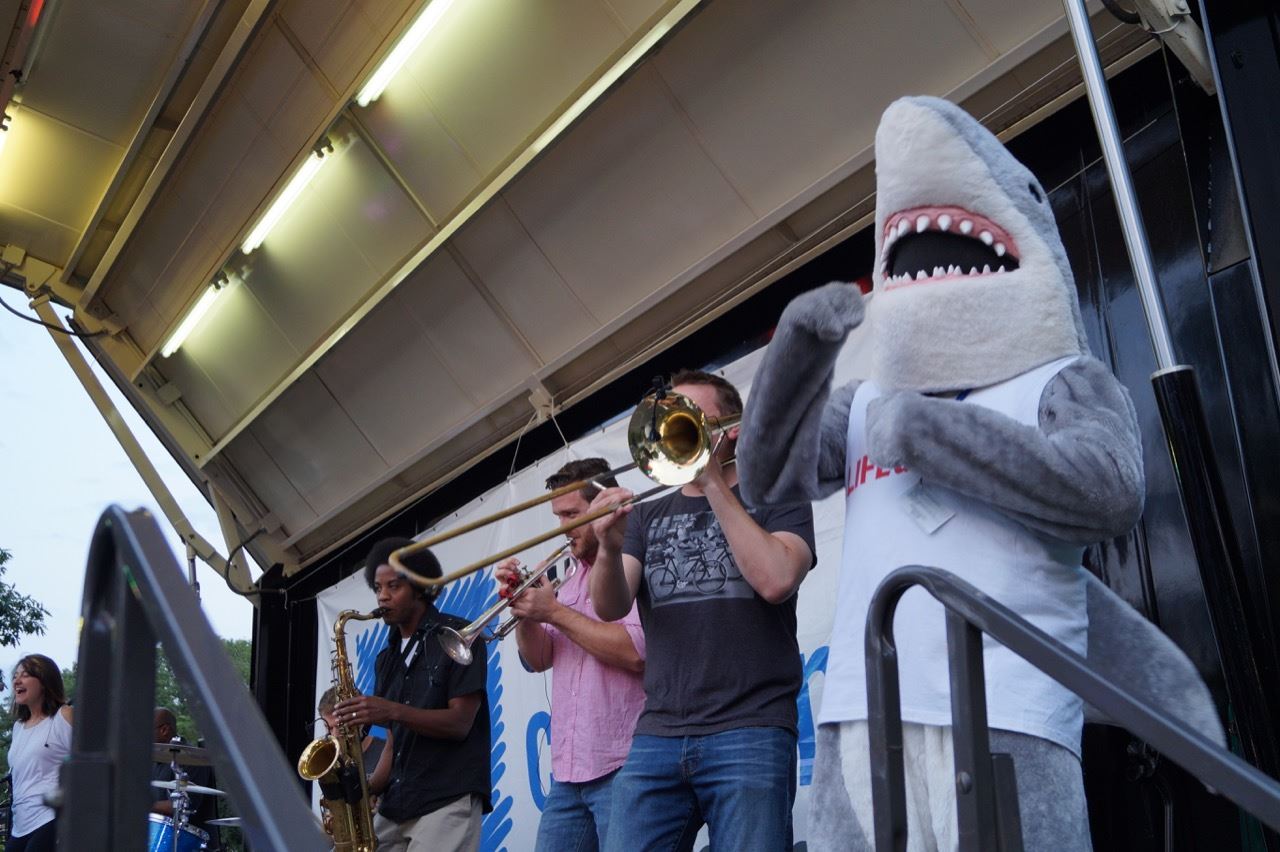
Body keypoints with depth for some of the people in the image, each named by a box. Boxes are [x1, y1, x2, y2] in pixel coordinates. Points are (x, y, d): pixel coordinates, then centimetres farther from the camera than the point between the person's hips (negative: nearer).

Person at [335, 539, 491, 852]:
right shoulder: (388, 658, 17)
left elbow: (460, 723, -11)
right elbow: (395, 738, 16)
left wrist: (393, 711, -24)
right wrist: (367, 789, -1)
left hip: (449, 800, -6)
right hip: (395, 805, 7)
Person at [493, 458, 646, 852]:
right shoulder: (572, 579, 19)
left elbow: (636, 652, -20)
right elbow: (538, 659, 17)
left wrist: (553, 612, -13)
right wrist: (523, 608, -1)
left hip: (621, 765, -8)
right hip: (567, 771, 8)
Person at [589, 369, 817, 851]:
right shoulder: (647, 517, 17)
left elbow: (776, 581, -13)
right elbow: (611, 608, 4)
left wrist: (713, 483, -9)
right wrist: (609, 547, -17)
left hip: (750, 732, -3)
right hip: (656, 736, 4)